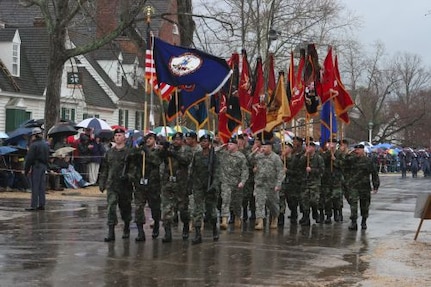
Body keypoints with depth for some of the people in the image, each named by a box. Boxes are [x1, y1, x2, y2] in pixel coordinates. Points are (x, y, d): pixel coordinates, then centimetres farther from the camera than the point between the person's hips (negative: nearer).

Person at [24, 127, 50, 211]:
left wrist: (26, 169, -9)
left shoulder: (34, 145, -13)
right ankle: (41, 205, 13)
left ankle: (33, 206, -8)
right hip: (44, 166, 8)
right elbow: (48, 157, 18)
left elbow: (29, 158, -14)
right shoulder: (46, 145, 13)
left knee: (35, 186, -7)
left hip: (36, 166, -8)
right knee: (42, 186, 11)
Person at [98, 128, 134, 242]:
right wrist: (102, 183, 13)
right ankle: (111, 232, -11)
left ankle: (126, 229, 31)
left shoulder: (129, 152, -2)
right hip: (111, 185, 2)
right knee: (111, 207, -9)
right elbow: (104, 169, 16)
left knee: (125, 207, 11)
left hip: (125, 185, -2)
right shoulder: (109, 152, 12)